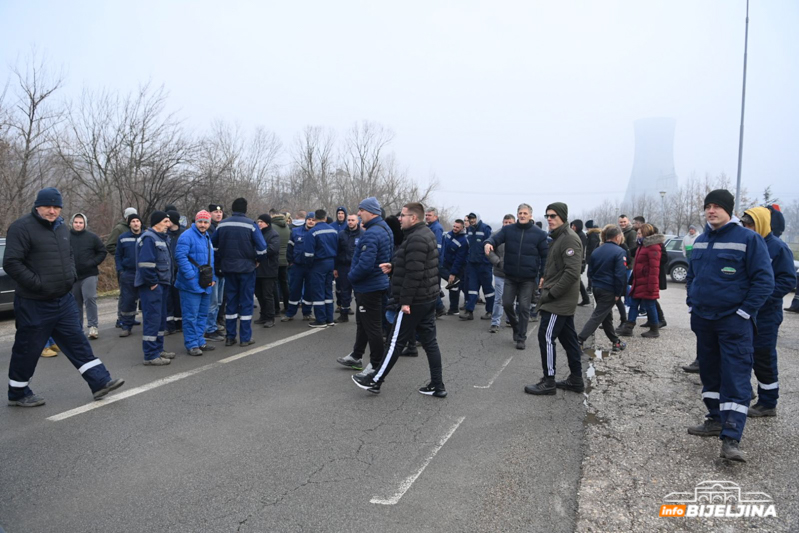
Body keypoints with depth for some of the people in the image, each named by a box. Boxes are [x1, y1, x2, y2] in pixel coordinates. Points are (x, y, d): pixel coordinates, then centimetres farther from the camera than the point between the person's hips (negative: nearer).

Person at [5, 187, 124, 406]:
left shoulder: (61, 227, 11)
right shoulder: (22, 227, -13)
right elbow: (11, 262, -19)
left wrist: (71, 275, 9)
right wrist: (37, 283, -20)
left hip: (63, 300, 7)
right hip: (34, 304, -7)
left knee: (77, 342, 8)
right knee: (28, 349, 6)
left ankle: (100, 381, 11)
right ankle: (18, 394, 24)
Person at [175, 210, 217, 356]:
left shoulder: (207, 238, 18)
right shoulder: (187, 236, -10)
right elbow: (180, 256, -19)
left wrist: (213, 278, 14)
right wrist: (191, 276, -22)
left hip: (206, 285, 8)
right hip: (191, 285, -8)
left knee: (202, 314, 14)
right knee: (191, 315, -4)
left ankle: (200, 341, 24)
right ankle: (191, 344, 3)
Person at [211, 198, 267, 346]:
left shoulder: (222, 224, 3)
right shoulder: (250, 224, -9)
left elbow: (213, 245, 9)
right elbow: (262, 247, -13)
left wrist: (220, 262, 18)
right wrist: (257, 260, 4)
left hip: (228, 267, 4)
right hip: (246, 267, -4)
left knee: (230, 301, 12)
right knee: (246, 302, 4)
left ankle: (230, 337, 15)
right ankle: (245, 338, 6)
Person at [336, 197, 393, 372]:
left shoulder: (371, 234, -25)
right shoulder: (384, 228, 9)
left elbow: (365, 264, -32)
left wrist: (351, 276, -12)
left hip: (369, 287, -11)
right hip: (379, 282, 11)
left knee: (372, 326, 1)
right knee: (362, 322, 21)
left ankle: (376, 365, 13)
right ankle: (356, 357, 34)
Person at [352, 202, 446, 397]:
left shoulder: (416, 238, -18)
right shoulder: (426, 234, 15)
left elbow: (414, 273, -25)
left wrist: (405, 300, -22)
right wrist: (393, 266, 7)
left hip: (414, 301, -10)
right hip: (428, 298, 10)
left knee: (396, 341, 0)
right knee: (429, 341, 10)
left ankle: (375, 380, 12)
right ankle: (437, 386, 14)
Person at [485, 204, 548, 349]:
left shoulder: (539, 234, -3)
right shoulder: (508, 229, 1)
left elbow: (545, 256, 0)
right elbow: (496, 238, -12)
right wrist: (488, 243, -37)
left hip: (528, 278, -2)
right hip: (510, 276, 2)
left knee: (524, 307, 2)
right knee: (507, 303, 5)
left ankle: (521, 338, 15)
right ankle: (516, 327, 33)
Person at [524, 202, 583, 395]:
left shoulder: (569, 239, -16)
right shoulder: (558, 237, 15)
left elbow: (572, 273, -24)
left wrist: (552, 293, -20)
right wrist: (546, 278, 10)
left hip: (559, 299, -10)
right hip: (563, 299, 10)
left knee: (546, 337, -7)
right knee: (568, 338, 13)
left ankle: (548, 382, 1)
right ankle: (576, 379, 21)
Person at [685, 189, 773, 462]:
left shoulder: (749, 239, -10)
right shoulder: (700, 241, 11)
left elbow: (764, 280, -12)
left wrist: (744, 312, -15)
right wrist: (691, 304, 12)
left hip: (734, 322, -7)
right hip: (703, 320, 7)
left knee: (735, 378, -7)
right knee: (709, 372, 15)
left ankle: (731, 439, -7)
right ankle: (716, 419, 30)